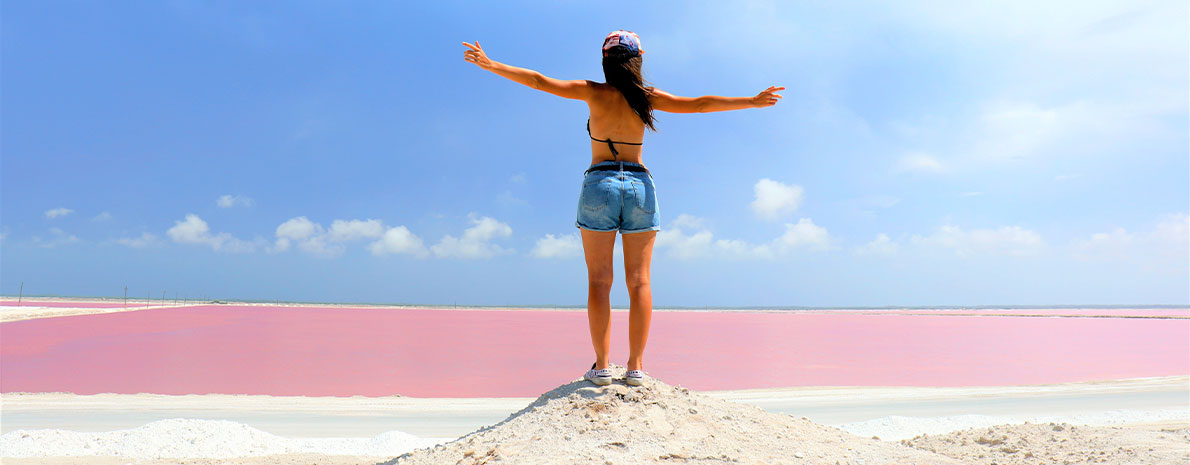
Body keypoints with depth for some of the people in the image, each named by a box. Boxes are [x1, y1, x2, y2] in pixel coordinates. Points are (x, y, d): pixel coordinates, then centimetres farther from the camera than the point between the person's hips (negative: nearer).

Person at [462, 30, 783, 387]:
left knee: (599, 280, 1)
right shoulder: (647, 97, 4)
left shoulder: (594, 93, 1)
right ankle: (636, 367, 1)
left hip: (599, 182, -1)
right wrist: (752, 102, 7)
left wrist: (490, 64, 8)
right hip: (639, 184, 1)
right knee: (639, 281, 2)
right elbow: (699, 104, 1)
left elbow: (538, 81, 1)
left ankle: (601, 366, -2)